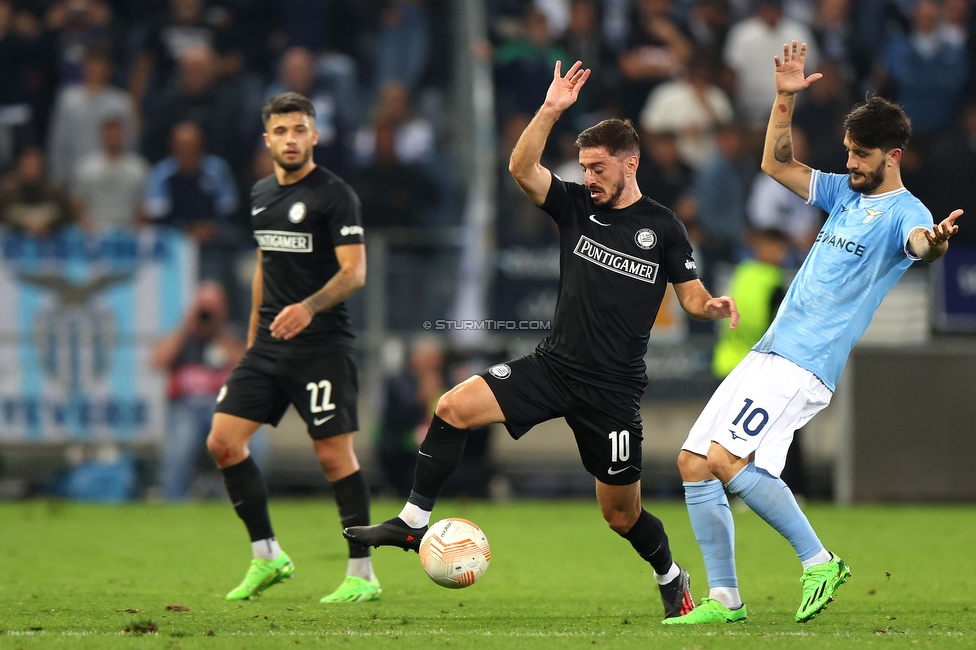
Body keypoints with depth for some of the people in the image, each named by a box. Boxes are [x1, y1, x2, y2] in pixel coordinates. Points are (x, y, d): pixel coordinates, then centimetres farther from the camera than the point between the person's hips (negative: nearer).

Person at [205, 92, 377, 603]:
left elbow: (354, 272, -14)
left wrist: (309, 307, -30)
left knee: (334, 455, -6)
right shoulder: (261, 195, 13)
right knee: (223, 441, -2)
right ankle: (267, 556, 8)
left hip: (322, 345, -7)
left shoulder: (334, 195, -9)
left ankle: (362, 575, 3)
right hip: (269, 346, 7)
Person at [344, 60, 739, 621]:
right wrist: (551, 111, -22)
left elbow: (693, 298, 1)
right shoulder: (577, 206, 5)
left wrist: (715, 306, -22)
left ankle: (672, 579, 34)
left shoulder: (662, 228, -2)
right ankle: (413, 523, -9)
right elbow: (522, 168, -9)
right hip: (554, 365, 3)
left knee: (622, 515, 4)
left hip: (612, 390, -3)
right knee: (455, 406, -17)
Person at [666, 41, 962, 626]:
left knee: (727, 458, -24)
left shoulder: (903, 213, -9)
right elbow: (777, 164, 25)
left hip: (805, 368, -9)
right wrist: (785, 99, 12)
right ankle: (724, 598, 9)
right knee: (693, 462, 4)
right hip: (768, 355, 9)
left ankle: (818, 562, -12)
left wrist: (937, 243, -56)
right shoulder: (847, 193, 16)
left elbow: (921, 244, -32)